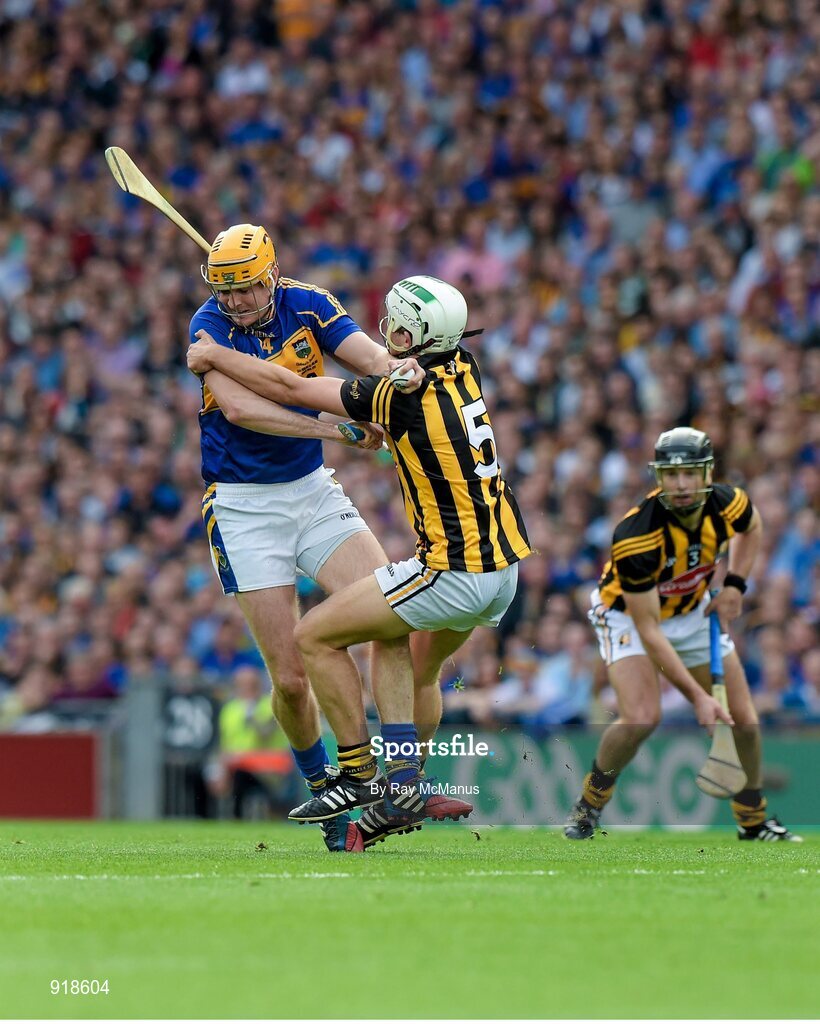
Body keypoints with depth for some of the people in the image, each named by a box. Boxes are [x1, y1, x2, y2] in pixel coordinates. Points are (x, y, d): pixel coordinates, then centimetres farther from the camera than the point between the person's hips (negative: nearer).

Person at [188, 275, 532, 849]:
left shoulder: (402, 395, -17)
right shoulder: (463, 367, 4)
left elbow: (288, 388, -8)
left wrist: (213, 356, 5)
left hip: (454, 574, -9)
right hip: (503, 569, 9)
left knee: (315, 637, 2)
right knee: (394, 647, 29)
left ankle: (364, 780, 4)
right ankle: (404, 790, 21)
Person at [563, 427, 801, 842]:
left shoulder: (727, 504, -22)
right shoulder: (637, 535, -37)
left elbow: (751, 527, 8)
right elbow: (648, 632, -33)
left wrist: (734, 586, -7)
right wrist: (697, 697, -35)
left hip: (693, 611, 5)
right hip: (629, 614, -5)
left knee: (743, 718, 0)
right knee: (642, 718, -27)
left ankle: (754, 822, 22)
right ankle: (588, 805, -2)